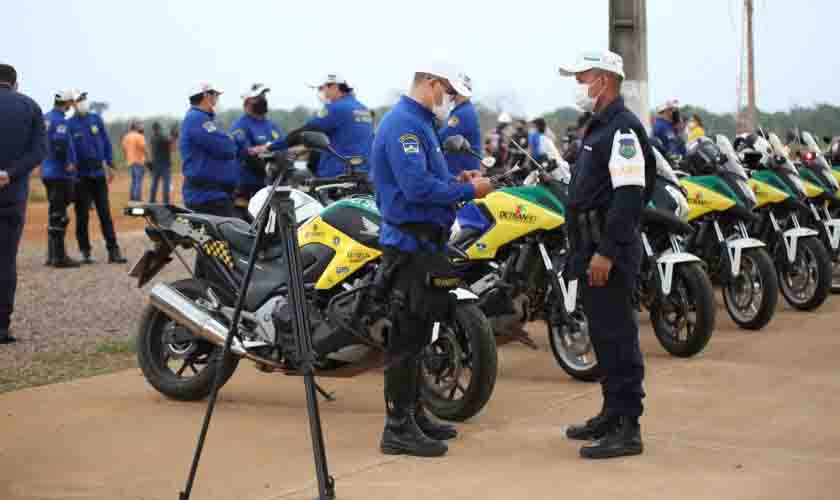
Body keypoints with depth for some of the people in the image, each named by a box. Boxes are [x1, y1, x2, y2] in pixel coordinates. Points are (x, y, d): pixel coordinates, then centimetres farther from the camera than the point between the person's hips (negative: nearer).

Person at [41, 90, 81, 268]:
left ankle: (52, 255, 22)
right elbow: (60, 142, -29)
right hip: (60, 173, -9)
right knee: (59, 216, -5)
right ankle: (59, 257, -1)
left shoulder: (45, 118, 12)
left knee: (55, 214, 16)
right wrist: (68, 163, -17)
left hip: (47, 172, 9)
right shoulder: (60, 121, -16)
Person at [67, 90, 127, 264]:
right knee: (82, 215, 3)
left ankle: (113, 250, 2)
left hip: (99, 173, 2)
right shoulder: (70, 124, -2)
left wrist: (110, 165, 9)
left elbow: (106, 142, 12)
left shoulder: (96, 119, 7)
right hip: (81, 176, -2)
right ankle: (85, 252, 11)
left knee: (105, 214, 2)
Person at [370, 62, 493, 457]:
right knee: (408, 336, -8)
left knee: (416, 335, 16)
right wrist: (469, 191, -16)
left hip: (425, 243, 11)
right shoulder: (404, 124, -16)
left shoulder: (419, 124, 18)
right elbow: (417, 188, -25)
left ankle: (414, 415, 25)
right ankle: (398, 428, -4)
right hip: (412, 243, -11)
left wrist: (456, 180, 9)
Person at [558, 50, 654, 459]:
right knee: (603, 335, 16)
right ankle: (612, 414, 25)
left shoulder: (623, 128, -14)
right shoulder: (599, 127, 19)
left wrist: (607, 252, -25)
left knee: (617, 337, -8)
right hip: (591, 248, 10)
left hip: (610, 251, -10)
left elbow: (629, 195, -23)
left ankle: (627, 430, -4)